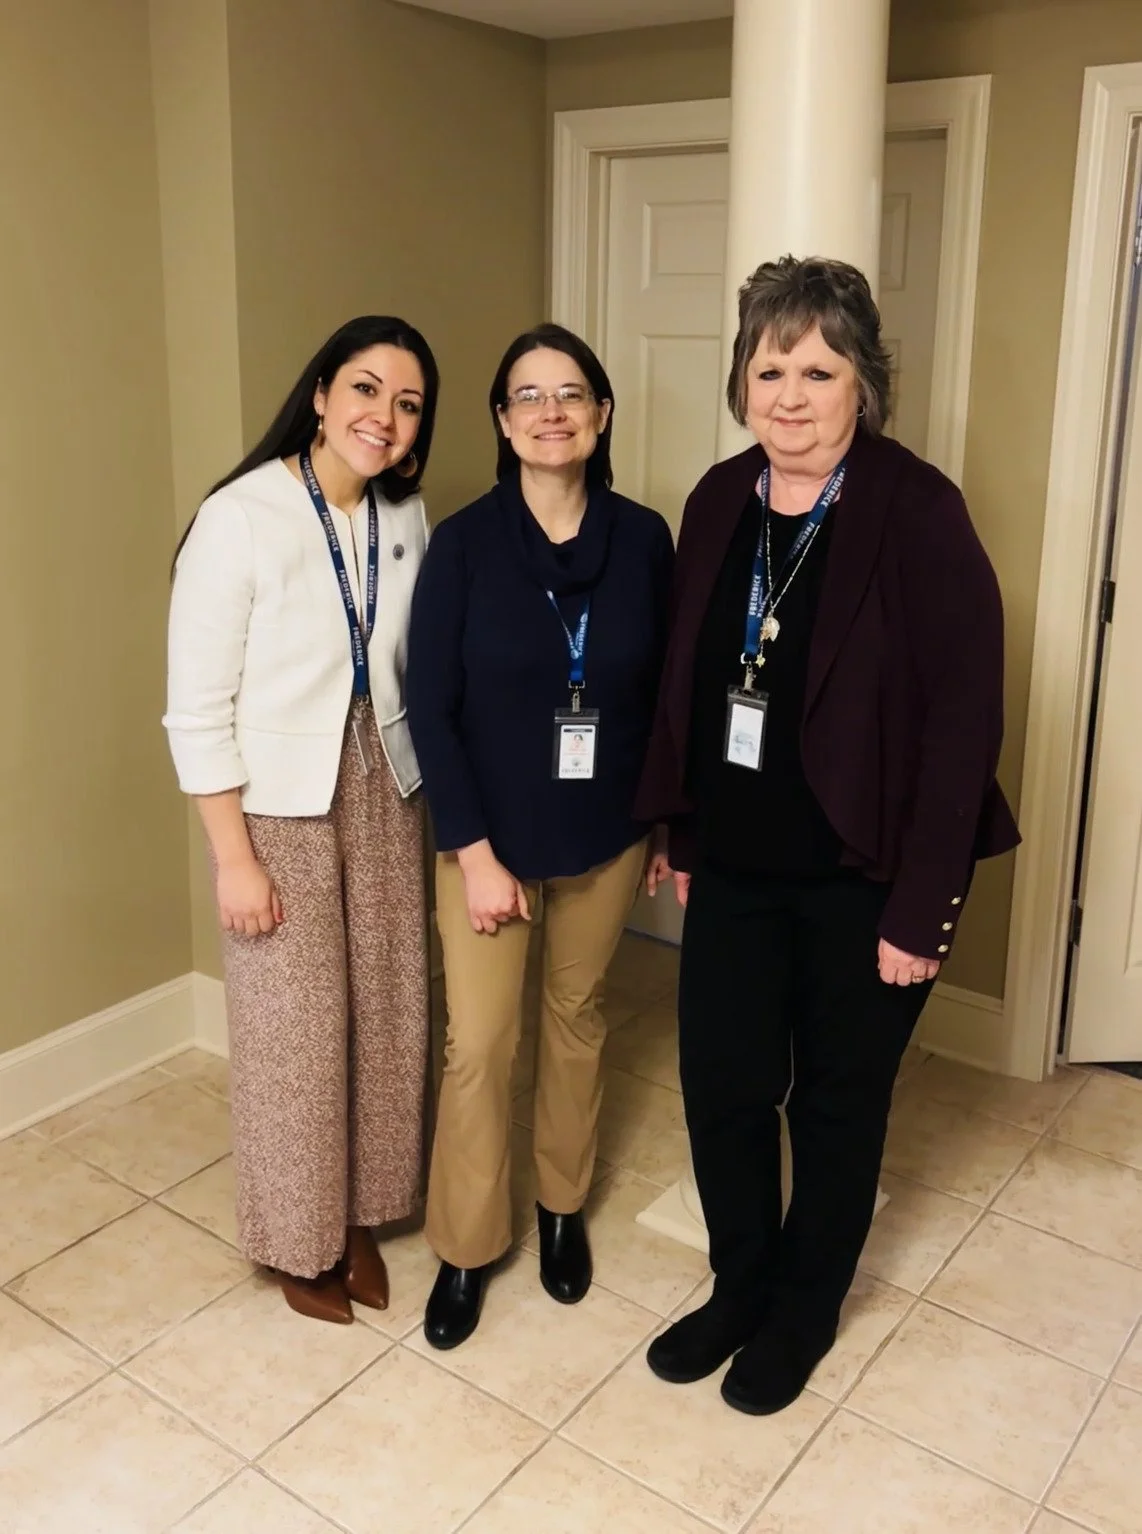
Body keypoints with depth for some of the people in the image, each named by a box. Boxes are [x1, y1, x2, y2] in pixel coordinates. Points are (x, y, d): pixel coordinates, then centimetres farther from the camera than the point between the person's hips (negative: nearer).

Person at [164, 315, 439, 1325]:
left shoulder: (407, 518, -1)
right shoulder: (240, 518, -17)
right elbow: (198, 709, -15)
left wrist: (429, 792, 9)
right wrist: (235, 859, -15)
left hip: (386, 796, 5)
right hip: (280, 809, -5)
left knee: (386, 1014, 13)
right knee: (296, 1031, 7)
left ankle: (361, 1215, 35)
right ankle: (300, 1242, 30)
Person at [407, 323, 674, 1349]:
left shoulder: (642, 538, -5)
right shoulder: (463, 543, -12)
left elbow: (665, 691, 3)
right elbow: (430, 706, -11)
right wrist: (476, 850, -14)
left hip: (607, 834, 2)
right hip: (489, 834, -2)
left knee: (576, 1017, 18)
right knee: (480, 1043, 4)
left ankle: (564, 1208, 39)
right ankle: (466, 1247, 25)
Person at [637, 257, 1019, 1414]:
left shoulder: (919, 512, -16)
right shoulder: (720, 500, 1)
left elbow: (964, 717, -17)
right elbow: (687, 676, 8)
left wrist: (921, 905, -17)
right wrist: (678, 829, 9)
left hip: (862, 876, -4)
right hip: (735, 865, 5)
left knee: (837, 1102, 14)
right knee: (721, 1085, 13)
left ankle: (804, 1310, 38)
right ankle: (739, 1287, 39)